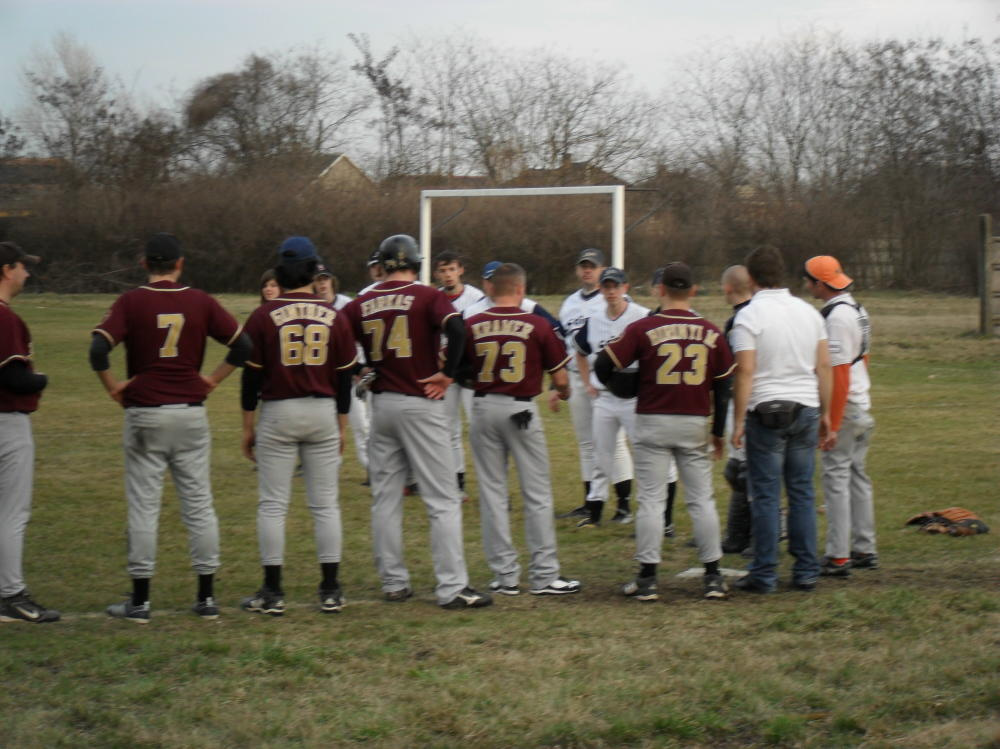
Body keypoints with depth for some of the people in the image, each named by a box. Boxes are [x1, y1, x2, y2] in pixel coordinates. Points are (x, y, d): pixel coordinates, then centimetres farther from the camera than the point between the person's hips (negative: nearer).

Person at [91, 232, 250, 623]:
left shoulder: (131, 302, -6)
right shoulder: (201, 302, 1)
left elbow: (98, 349, -17)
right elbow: (243, 346, -2)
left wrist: (113, 386, -3)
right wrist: (213, 379, 6)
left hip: (144, 413, -2)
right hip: (191, 413, 2)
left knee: (143, 506, 3)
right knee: (199, 504, 8)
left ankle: (140, 600, 5)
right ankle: (206, 597, 11)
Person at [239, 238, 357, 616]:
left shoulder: (264, 316, -6)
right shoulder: (334, 318, 1)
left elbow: (252, 375, -4)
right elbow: (344, 378, 5)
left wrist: (248, 427, 4)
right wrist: (341, 428, 14)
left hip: (278, 414, -2)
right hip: (323, 414, 2)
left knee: (272, 504, 3)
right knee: (325, 504, 7)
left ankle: (272, 592, 2)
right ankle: (330, 591, 9)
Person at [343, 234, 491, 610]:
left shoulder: (362, 304, 6)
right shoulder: (427, 297, -6)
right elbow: (456, 329, -23)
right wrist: (448, 374, -14)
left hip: (381, 405, 4)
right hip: (421, 405, -4)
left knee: (385, 498, 13)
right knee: (443, 500, -1)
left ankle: (393, 582, 17)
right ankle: (452, 588, -5)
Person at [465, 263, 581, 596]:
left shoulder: (471, 326, -2)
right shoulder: (538, 325, -7)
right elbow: (560, 378, -2)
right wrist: (564, 393, 20)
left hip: (483, 408, 2)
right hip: (521, 410, -2)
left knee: (492, 494, 9)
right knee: (537, 494, 6)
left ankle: (505, 576, 10)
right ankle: (545, 576, 7)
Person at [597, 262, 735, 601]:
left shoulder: (643, 328, -8)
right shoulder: (711, 333, 1)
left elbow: (604, 364, -9)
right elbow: (722, 387, 5)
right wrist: (718, 433, 14)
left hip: (653, 423, -2)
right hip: (695, 424, 2)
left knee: (650, 499, 2)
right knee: (701, 500, 9)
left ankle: (647, 579, 2)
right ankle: (713, 576, 10)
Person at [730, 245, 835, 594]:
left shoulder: (749, 315, -7)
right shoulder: (808, 311, 9)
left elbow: (745, 371, -12)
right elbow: (824, 366, 10)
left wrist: (738, 421, -9)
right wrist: (825, 414, 16)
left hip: (767, 411, -5)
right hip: (806, 408, 5)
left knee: (766, 496, -1)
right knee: (803, 493, 9)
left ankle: (764, 574, 1)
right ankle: (806, 571, 11)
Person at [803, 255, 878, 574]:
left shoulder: (836, 316, -18)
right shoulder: (855, 309, 13)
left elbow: (838, 372, -21)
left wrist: (831, 422, -20)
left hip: (842, 406, -10)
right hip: (861, 405, 10)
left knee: (836, 477, -7)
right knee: (857, 476, 14)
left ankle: (838, 557, -6)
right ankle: (864, 550, 20)